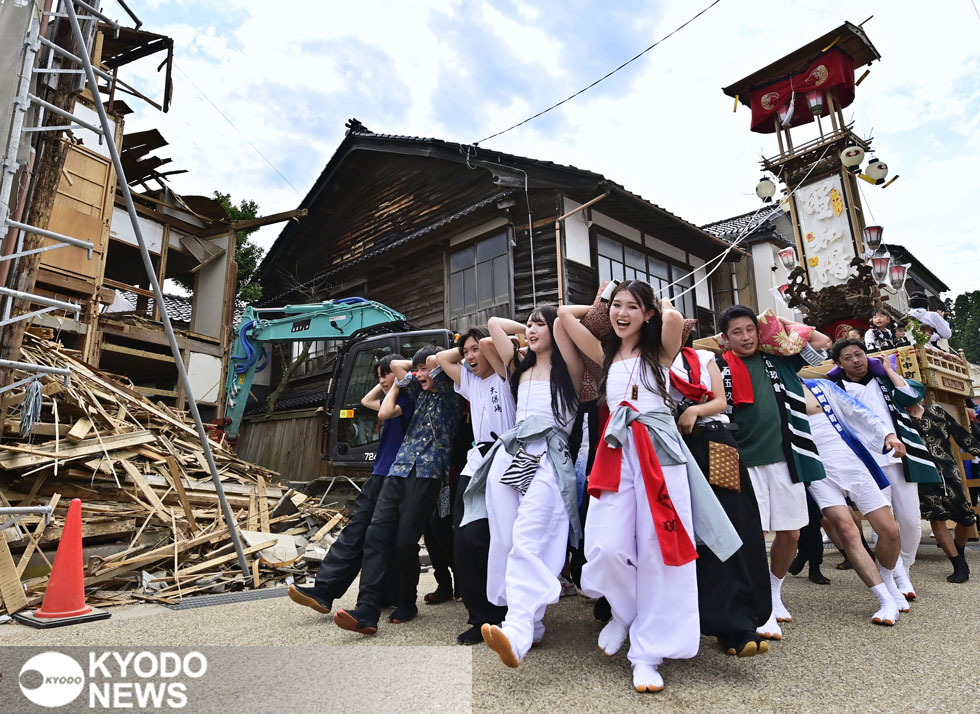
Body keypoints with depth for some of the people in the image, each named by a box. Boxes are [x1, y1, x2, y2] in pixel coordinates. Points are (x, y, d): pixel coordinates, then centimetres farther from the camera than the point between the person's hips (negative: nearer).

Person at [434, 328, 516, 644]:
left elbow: (488, 343, -13)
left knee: (475, 538, -13)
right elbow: (441, 357, 28)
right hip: (476, 465, 7)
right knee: (464, 538, -4)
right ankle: (482, 616, 8)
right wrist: (463, 349, 21)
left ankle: (491, 616, 5)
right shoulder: (470, 383, 23)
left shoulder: (504, 378, 3)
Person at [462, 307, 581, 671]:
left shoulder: (568, 369, 11)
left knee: (527, 541, -23)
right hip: (510, 454, 6)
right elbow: (494, 324, 30)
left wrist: (554, 322, 18)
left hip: (548, 459, -6)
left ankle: (517, 633, -34)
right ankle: (531, 624, 7)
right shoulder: (519, 368, 25)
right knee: (505, 542, -3)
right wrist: (524, 329, 33)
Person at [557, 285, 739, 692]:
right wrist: (600, 309, 23)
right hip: (617, 453, 2)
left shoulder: (660, 351, 8)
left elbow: (674, 318, -14)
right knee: (607, 548, -12)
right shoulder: (605, 354, 16)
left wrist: (661, 310, 8)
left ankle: (648, 654, 11)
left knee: (659, 552, -3)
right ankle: (624, 612, 21)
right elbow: (565, 314, 13)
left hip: (660, 452, -2)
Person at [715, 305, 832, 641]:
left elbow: (822, 341, 17)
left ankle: (775, 594, 31)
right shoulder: (719, 368, 2)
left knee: (790, 533, 9)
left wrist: (781, 322, 13)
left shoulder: (777, 361, 12)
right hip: (744, 460, -3)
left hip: (783, 456, 4)